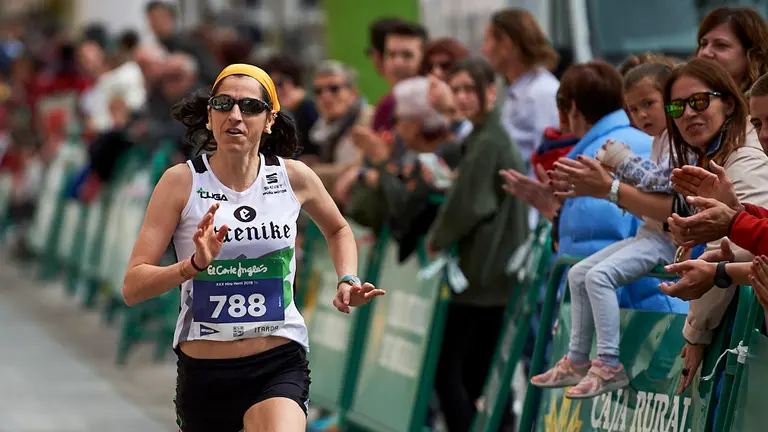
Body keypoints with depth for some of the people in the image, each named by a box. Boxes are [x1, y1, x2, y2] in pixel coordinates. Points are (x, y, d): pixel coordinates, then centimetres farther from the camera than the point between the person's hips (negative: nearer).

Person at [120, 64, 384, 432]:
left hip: (280, 365, -1)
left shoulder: (294, 177, 0)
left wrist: (347, 282, 6)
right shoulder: (182, 181, -6)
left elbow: (338, 229, 23)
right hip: (203, 372, 1)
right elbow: (132, 287, -10)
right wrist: (192, 266, -26)